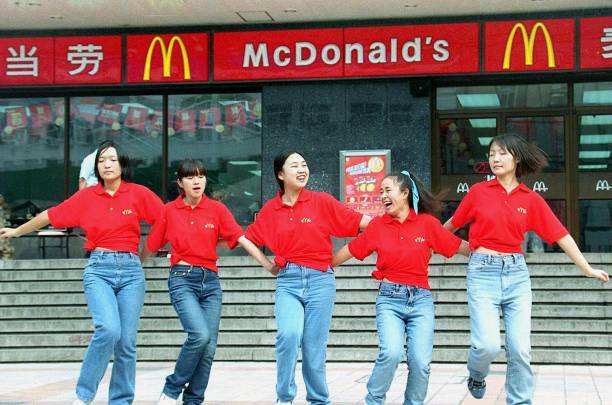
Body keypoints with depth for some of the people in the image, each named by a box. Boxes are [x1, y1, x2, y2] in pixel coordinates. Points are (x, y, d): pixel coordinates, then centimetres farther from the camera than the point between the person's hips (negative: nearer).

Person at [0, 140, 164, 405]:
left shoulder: (138, 194, 3)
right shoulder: (86, 197, 6)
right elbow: (48, 216, 17)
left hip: (131, 270, 1)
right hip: (99, 269, -1)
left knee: (126, 341, -1)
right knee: (108, 329, -22)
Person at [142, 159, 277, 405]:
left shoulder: (217, 209, 4)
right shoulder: (169, 211, 3)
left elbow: (242, 239, -1)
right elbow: (150, 246, 11)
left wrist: (270, 267, -6)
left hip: (210, 280, 3)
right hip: (182, 279, -3)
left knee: (209, 346, 0)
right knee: (200, 335, -22)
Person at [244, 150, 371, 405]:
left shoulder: (321, 201, 0)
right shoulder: (270, 209, 6)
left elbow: (358, 221, 0)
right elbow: (248, 238, 19)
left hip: (320, 280, -1)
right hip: (287, 281, 1)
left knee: (314, 347, 4)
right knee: (289, 334, -22)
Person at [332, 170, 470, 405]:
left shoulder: (427, 223, 2)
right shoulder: (377, 226, 5)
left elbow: (459, 247, 7)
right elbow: (351, 251, 14)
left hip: (420, 299, 1)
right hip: (389, 299, 0)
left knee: (421, 362, -9)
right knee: (391, 352, -22)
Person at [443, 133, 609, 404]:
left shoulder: (532, 200, 5)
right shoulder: (478, 191, 1)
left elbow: (561, 235, 6)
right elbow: (451, 225, 14)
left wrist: (587, 269, 5)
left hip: (516, 273, 2)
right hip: (483, 271, -2)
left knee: (520, 349, -3)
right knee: (487, 345, -14)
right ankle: (476, 376, 20)